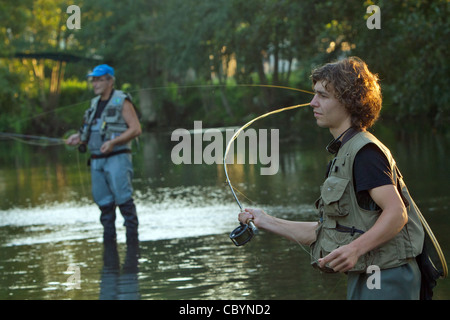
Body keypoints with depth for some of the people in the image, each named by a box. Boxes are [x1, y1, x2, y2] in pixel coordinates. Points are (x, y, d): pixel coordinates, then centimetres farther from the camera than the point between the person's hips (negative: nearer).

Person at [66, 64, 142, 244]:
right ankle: (108, 239, 13)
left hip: (117, 158, -7)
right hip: (97, 161, 7)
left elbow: (136, 129, -11)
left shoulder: (122, 102, -4)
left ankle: (132, 234, -5)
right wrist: (79, 137, 6)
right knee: (103, 201, 6)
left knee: (123, 198, -12)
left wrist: (113, 142, -22)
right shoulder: (95, 104, 17)